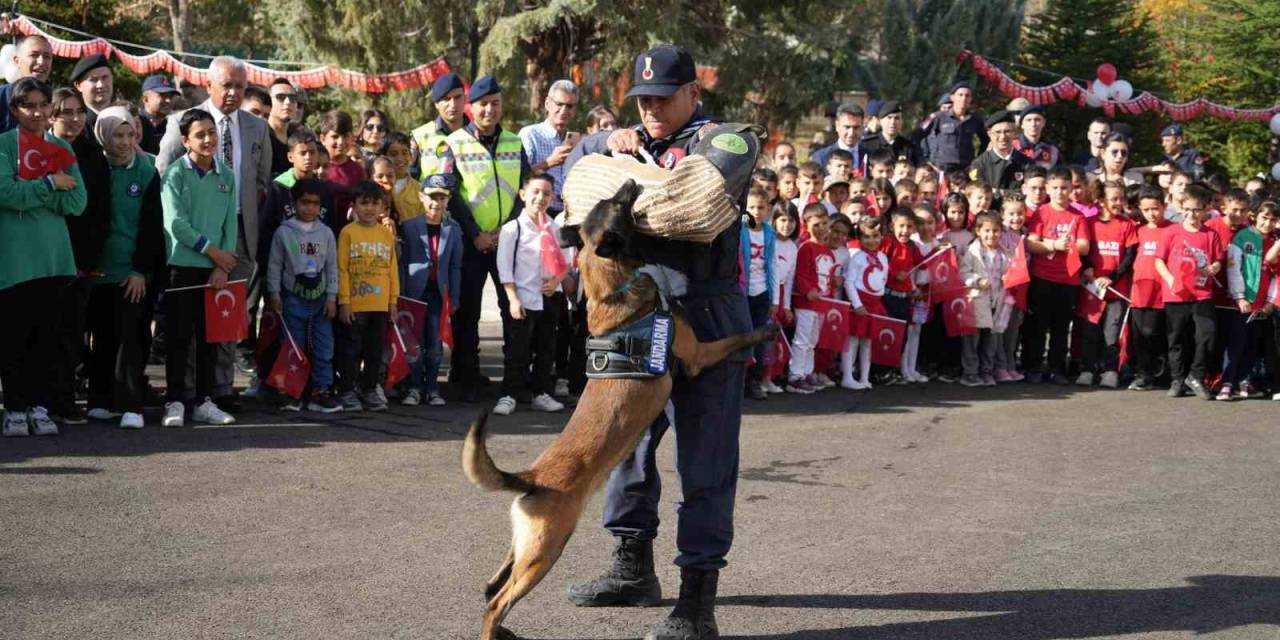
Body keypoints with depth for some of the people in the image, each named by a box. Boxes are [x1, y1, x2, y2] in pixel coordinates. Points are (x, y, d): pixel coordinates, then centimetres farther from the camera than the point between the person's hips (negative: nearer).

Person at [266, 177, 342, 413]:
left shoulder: (326, 233, 5)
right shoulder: (283, 232, -1)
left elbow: (332, 267, 7)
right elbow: (274, 266, 2)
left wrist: (331, 297, 3)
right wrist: (274, 295, -1)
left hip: (320, 298, 2)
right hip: (293, 298, -2)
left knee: (324, 348, 0)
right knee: (293, 347, 3)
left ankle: (321, 391, 5)